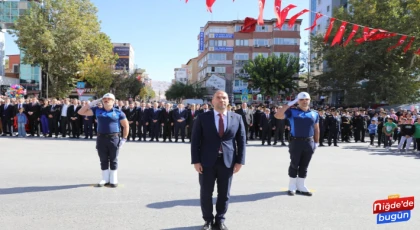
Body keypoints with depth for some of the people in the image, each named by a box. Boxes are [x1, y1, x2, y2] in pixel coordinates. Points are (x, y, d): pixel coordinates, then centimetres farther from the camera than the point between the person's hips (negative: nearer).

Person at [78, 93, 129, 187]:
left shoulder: (118, 112, 0)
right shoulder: (97, 110, 8)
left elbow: (126, 126, 3)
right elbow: (81, 112, 10)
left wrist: (124, 139, -3)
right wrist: (91, 103, 3)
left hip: (114, 138, -3)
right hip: (101, 138, 3)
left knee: (113, 160, 5)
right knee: (103, 160, 9)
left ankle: (113, 180, 15)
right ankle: (105, 179, 21)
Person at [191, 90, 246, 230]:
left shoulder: (237, 118, 5)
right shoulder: (202, 118, 0)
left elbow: (241, 140, 6)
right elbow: (195, 140, -1)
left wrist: (240, 161, -1)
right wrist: (196, 161, -8)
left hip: (228, 162, 1)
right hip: (207, 162, -1)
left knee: (224, 193, 10)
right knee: (206, 193, 8)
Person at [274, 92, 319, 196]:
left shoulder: (314, 114, 10)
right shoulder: (292, 111, -1)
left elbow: (316, 129, 14)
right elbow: (277, 116, -15)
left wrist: (316, 143, 9)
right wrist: (289, 104, -13)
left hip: (309, 143, 3)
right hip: (296, 142, -3)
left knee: (304, 166, 10)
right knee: (294, 165, 5)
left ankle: (301, 186, 21)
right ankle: (292, 187, 16)